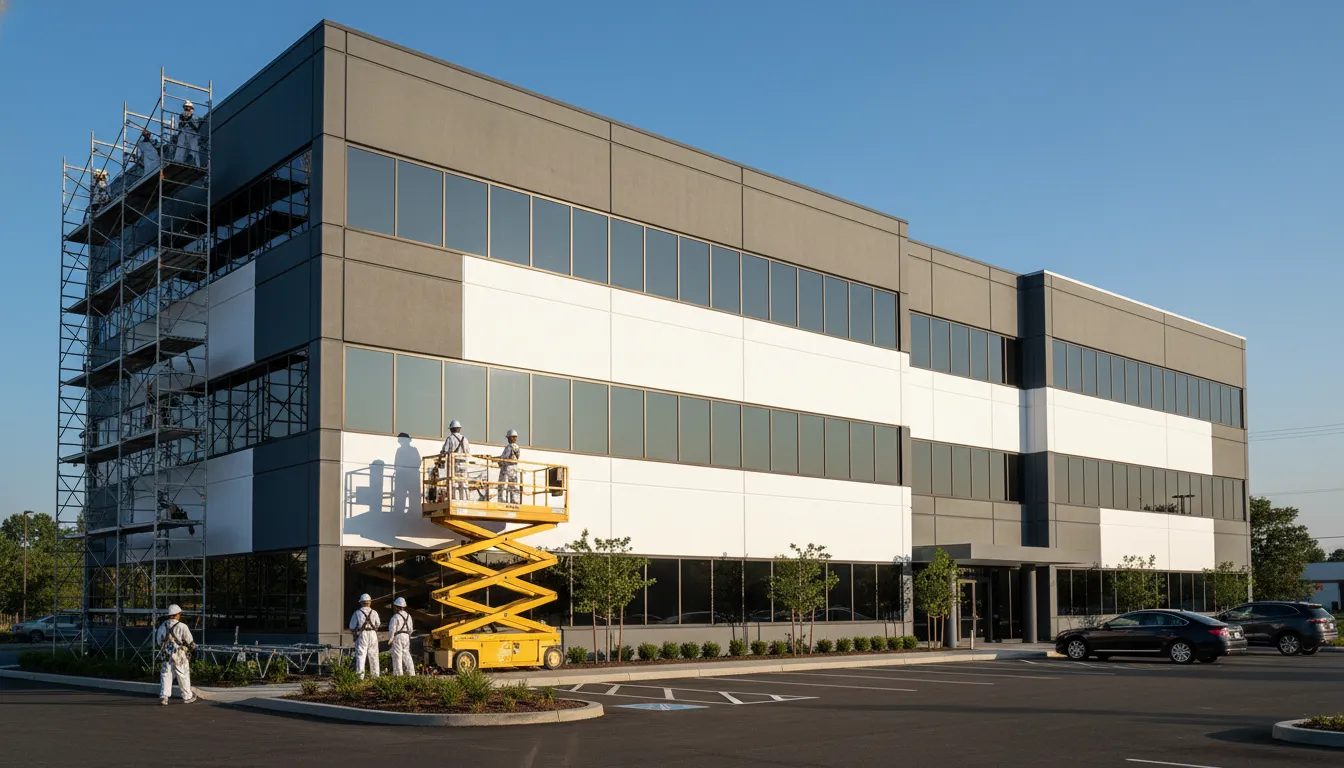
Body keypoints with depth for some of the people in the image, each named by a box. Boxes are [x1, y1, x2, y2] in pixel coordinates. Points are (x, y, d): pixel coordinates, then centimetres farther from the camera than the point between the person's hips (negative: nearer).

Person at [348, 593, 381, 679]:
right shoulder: (374, 613, 2)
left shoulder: (357, 613, -3)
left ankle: (360, 676, -12)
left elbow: (352, 628, 0)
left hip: (361, 635, -2)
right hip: (373, 634, 2)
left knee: (360, 656, -3)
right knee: (373, 656, 13)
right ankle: (375, 675, 19)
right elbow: (378, 625, 14)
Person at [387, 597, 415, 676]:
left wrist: (389, 640, -7)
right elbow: (410, 629, 12)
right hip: (406, 637, 7)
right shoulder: (408, 616, 6)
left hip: (397, 637, -7)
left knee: (397, 656, -1)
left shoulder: (395, 617, -16)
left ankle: (398, 674, -1)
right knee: (406, 655, 14)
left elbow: (392, 630, -16)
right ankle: (411, 673, 13)